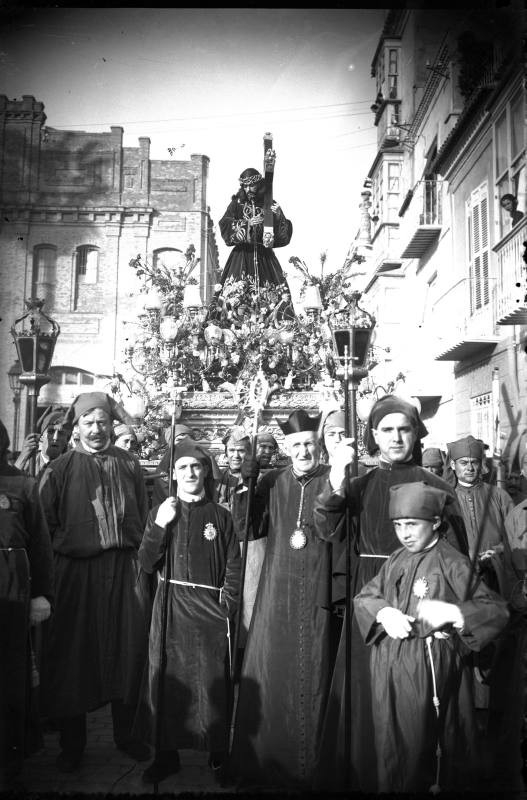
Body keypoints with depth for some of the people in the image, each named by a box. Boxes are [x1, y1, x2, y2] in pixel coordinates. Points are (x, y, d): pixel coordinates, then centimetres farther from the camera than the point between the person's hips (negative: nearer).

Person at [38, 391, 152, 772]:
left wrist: (143, 557, 3)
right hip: (77, 572, -2)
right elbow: (44, 524, -1)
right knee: (74, 653, 6)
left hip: (127, 569, 2)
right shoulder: (60, 469, 0)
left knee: (128, 651, 9)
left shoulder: (130, 465, 7)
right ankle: (72, 742, 25)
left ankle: (125, 733, 28)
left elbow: (143, 518, 10)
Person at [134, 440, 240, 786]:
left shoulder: (221, 516, 4)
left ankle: (218, 755, 18)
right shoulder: (161, 512, 7)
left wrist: (227, 605, -7)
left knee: (212, 681, 2)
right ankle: (167, 754, 21)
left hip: (210, 608, -1)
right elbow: (147, 563, 2)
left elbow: (233, 566, 3)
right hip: (170, 606, 1)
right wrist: (160, 526, -11)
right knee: (166, 677, 6)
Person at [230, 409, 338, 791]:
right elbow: (250, 529, 1)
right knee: (268, 675, 9)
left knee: (312, 677, 7)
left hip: (317, 594, -2)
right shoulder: (272, 482, 6)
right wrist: (245, 487, -10)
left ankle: (308, 766, 24)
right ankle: (261, 761, 27)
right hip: (275, 594, 2)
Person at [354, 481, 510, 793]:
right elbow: (363, 597, 11)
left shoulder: (453, 563, -11)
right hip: (389, 665, 5)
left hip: (428, 666, -5)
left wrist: (452, 612, -26)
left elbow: (498, 610, -13)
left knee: (415, 745, 4)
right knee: (390, 742, 16)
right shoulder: (396, 561, 7)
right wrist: (383, 612, -10)